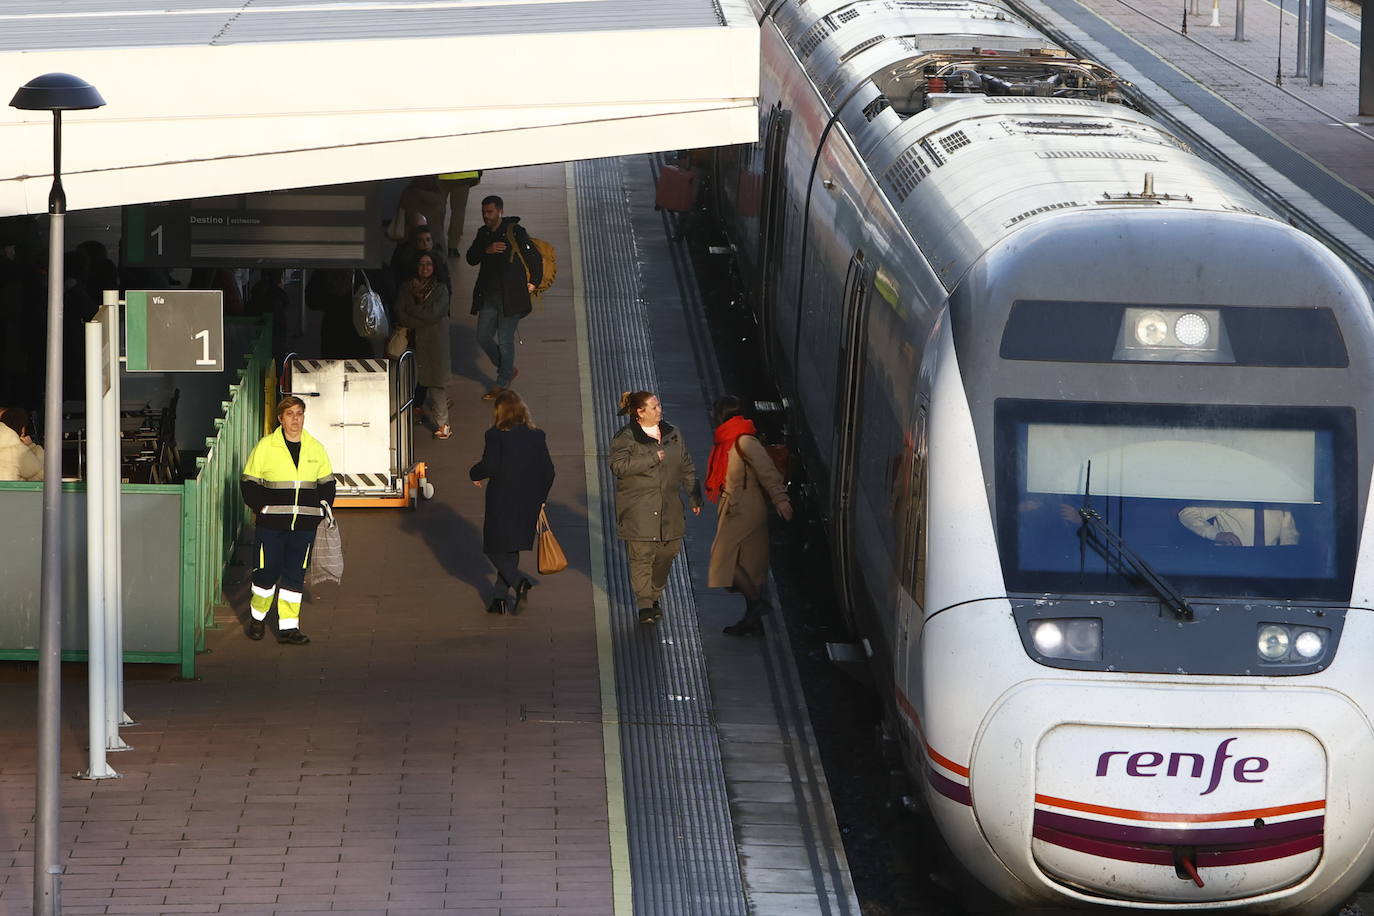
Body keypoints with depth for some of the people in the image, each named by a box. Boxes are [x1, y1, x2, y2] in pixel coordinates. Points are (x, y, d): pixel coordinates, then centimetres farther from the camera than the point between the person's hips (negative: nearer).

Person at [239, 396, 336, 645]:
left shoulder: (315, 449, 8)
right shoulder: (265, 447, -3)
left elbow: (326, 483, 17)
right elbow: (249, 483, 2)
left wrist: (321, 510, 6)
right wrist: (260, 508, -6)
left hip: (304, 524, 3)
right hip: (271, 523, -3)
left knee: (295, 575, 3)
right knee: (267, 572, 2)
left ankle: (288, 627, 8)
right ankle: (258, 618, 23)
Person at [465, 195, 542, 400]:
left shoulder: (515, 232, -10)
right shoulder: (483, 233, 8)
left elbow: (535, 257, -6)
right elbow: (471, 258, 2)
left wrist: (533, 282, -5)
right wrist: (487, 250, -15)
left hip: (511, 296, -7)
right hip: (489, 296, 7)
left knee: (505, 341, -2)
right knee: (483, 337, 9)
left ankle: (502, 383, 11)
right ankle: (508, 370, 30)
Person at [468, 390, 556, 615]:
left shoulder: (496, 435, -11)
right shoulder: (536, 436, 4)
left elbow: (489, 467, -17)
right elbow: (548, 471, 6)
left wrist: (474, 474, 5)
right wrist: (540, 499, 18)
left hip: (502, 503, -5)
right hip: (529, 502, 5)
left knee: (495, 550, 5)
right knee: (511, 550, 16)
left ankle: (519, 582, -19)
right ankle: (499, 598, 14)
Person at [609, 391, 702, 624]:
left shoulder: (672, 434, 11)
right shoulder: (625, 438, -5)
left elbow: (687, 469, 17)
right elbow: (619, 465, -19)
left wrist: (695, 498, 16)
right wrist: (652, 459, -19)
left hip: (668, 507, 5)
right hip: (638, 509, -5)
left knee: (667, 551, 6)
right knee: (641, 554, -7)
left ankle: (654, 595, 25)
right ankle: (644, 604, -4)